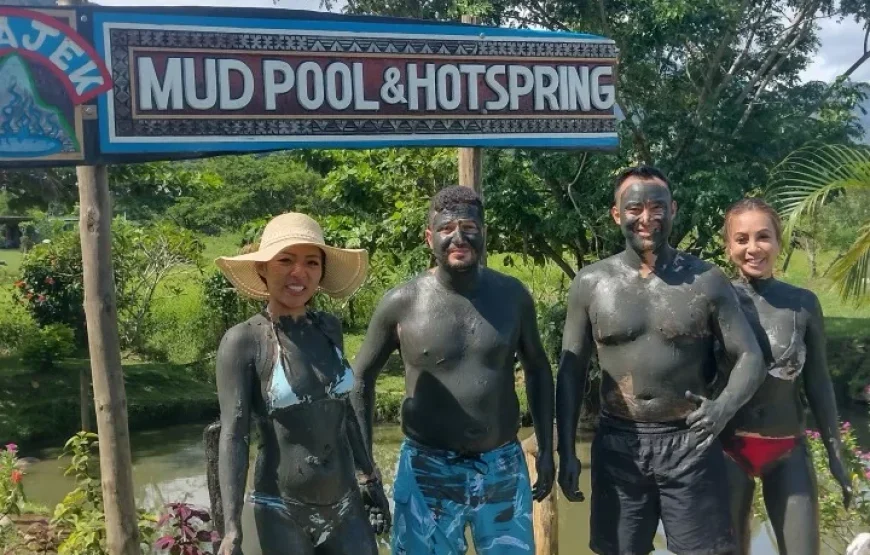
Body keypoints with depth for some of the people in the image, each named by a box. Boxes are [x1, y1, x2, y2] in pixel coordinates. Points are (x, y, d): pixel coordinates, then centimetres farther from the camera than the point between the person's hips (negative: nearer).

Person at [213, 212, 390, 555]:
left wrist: (371, 476, 17)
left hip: (346, 505, 4)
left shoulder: (329, 328, 3)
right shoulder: (243, 342, -12)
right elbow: (233, 436, -14)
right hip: (281, 512, -4)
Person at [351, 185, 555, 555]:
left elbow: (538, 369, 12)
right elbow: (361, 378, 2)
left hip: (504, 470, 2)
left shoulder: (512, 295, -2)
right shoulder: (402, 303, -9)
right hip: (429, 472, -2)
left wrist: (546, 448, 8)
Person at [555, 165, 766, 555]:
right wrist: (566, 452, 0)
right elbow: (571, 371, 4)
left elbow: (750, 358, -2)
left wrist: (725, 406, -23)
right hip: (618, 443, 1)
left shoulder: (707, 280, -3)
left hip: (690, 443, -1)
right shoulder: (591, 283, -1)